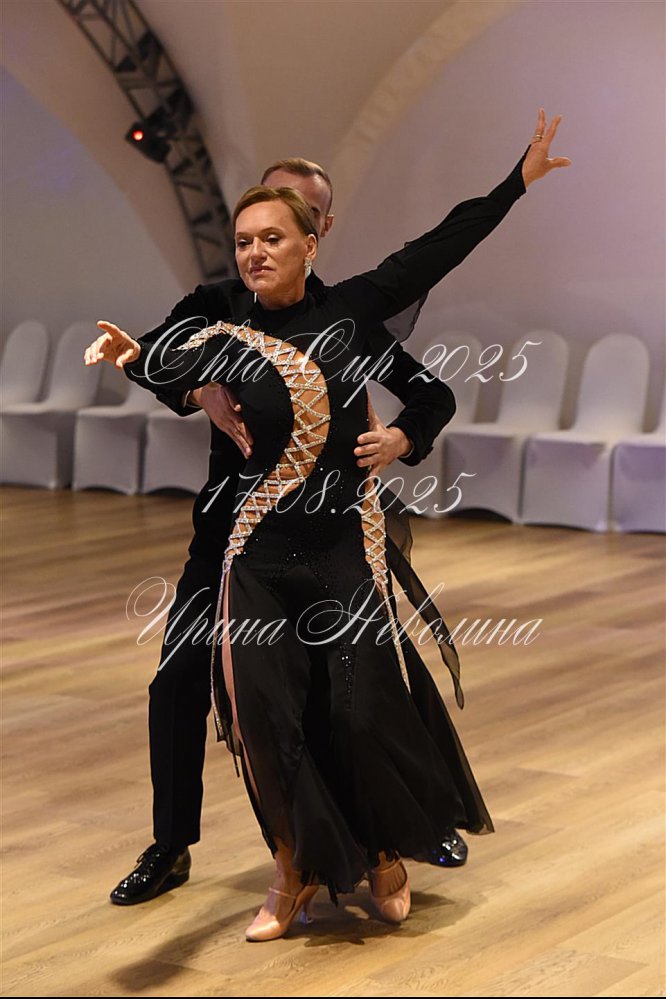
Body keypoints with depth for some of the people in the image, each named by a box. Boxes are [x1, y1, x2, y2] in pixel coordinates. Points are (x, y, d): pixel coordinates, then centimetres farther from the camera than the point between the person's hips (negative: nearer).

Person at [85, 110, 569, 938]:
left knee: (364, 709, -3)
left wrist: (518, 179, 4)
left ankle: (387, 855, 25)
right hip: (261, 555, 0)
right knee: (266, 713, -2)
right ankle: (295, 871, 20)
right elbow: (178, 368, -23)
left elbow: (438, 249, 4)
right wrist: (133, 358, -46)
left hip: (347, 546, 0)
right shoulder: (228, 341, -1)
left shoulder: (346, 311, 2)